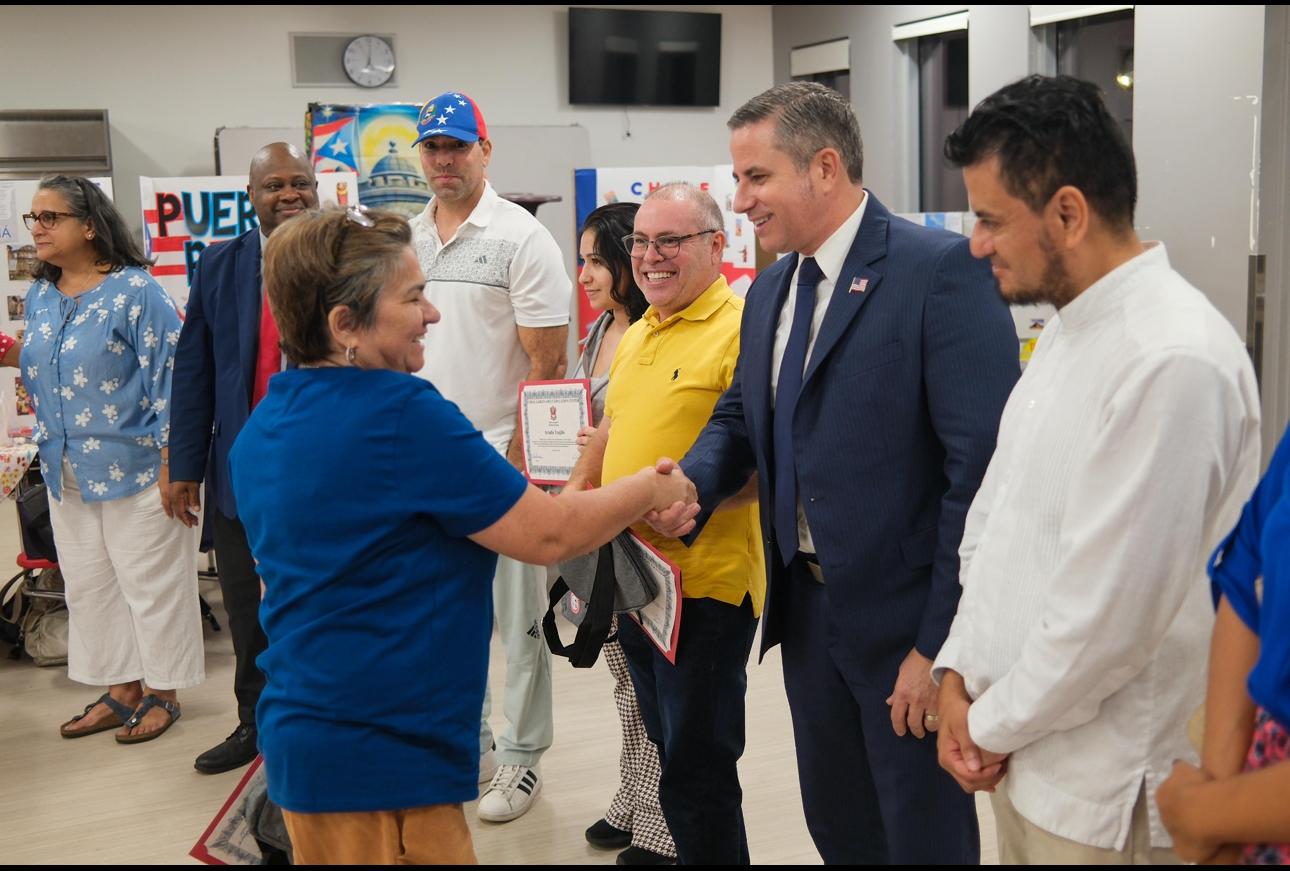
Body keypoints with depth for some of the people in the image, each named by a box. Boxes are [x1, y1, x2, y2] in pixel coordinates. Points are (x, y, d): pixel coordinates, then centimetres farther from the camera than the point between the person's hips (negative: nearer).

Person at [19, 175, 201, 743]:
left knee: (150, 585, 4)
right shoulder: (40, 297, 9)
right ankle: (122, 689, 28)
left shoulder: (135, 291, -12)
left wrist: (173, 463, -16)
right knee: (88, 586, 14)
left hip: (132, 468, -7)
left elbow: (169, 376, -14)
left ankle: (161, 692, 20)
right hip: (67, 474, 7)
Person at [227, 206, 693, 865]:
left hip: (303, 736, 9)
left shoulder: (262, 427, 5)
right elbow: (549, 535, -16)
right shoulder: (398, 412, -21)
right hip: (378, 760, -9)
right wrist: (651, 489, 0)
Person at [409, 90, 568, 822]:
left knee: (518, 616, 4)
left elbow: (547, 362, -10)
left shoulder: (521, 237, -7)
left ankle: (521, 758, 17)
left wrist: (518, 455, -14)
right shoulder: (407, 240, 9)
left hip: (499, 456, -5)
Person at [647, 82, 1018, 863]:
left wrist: (943, 642, -20)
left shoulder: (942, 269, -16)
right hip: (807, 609, 7)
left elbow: (984, 465, -20)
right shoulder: (770, 290, 10)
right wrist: (691, 485, -2)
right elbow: (740, 418, 20)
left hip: (907, 619, -7)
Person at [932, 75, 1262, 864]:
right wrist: (960, 676, 2)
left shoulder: (1173, 360, -23)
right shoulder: (1068, 330, 7)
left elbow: (1110, 608, -24)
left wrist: (994, 725, -10)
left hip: (1101, 796, -8)